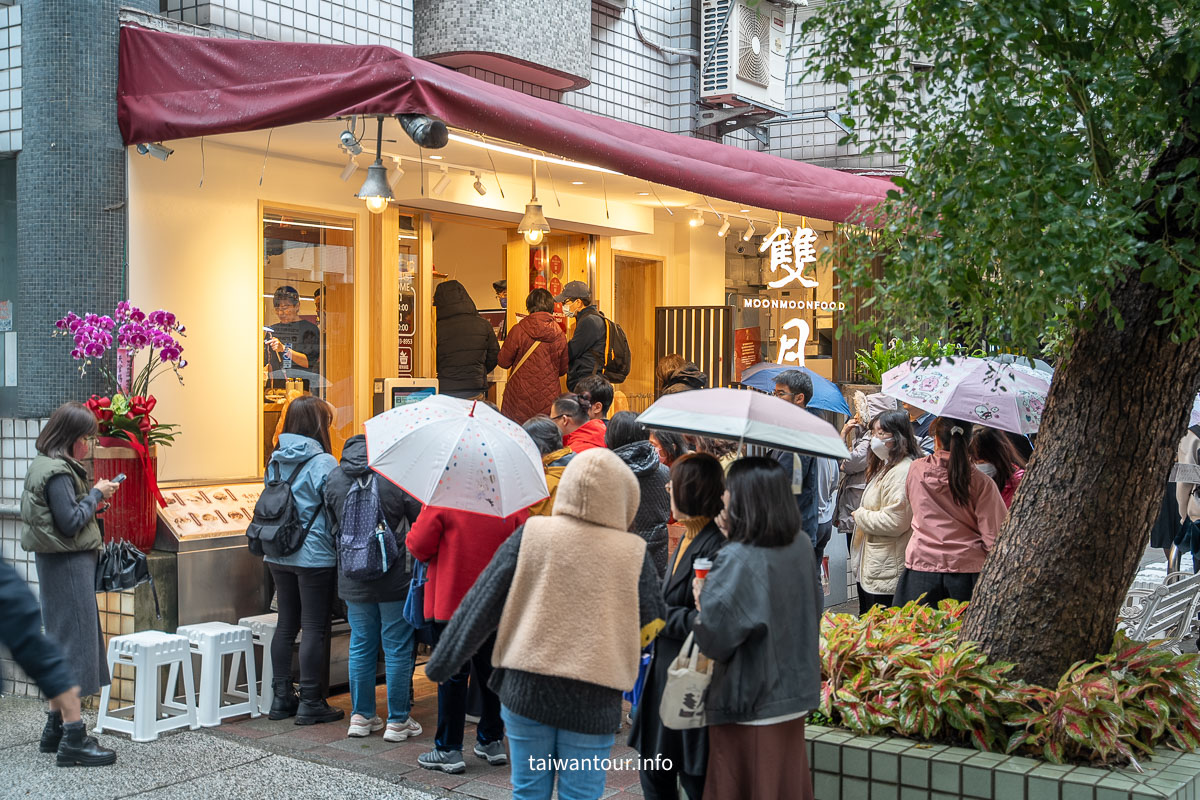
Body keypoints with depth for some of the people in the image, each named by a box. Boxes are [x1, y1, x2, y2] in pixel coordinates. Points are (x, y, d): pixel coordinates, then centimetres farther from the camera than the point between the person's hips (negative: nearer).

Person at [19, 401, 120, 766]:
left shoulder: (46, 466, 14)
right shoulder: (57, 472, -17)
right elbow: (71, 522, -22)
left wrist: (94, 496, 7)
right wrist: (96, 494, -11)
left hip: (62, 562, 11)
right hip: (68, 563, -11)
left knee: (61, 643, 16)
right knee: (75, 644, -8)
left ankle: (54, 728, 24)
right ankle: (74, 739, -6)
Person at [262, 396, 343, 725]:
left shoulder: (275, 461, 7)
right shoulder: (323, 463, -14)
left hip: (278, 557, 7)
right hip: (314, 557, -7)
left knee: (286, 625, 14)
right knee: (314, 628, 1)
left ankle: (282, 697, 20)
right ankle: (310, 702, 5)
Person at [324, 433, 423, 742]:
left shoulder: (333, 480, 0)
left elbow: (332, 528, 8)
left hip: (353, 580, 4)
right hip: (396, 579, -4)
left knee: (361, 646, 15)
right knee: (398, 647, 5)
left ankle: (361, 716, 22)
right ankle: (398, 721, 11)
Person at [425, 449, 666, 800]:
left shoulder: (531, 535, -4)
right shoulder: (633, 554, -7)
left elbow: (481, 603, 1)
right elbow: (650, 626, 1)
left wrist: (439, 663, 10)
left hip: (525, 691, 2)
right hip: (593, 704, -1)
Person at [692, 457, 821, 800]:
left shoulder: (737, 560, -23)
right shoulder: (802, 547, -1)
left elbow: (714, 636, -24)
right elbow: (814, 611, 12)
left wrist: (701, 600, -8)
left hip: (749, 708, -7)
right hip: (794, 698, 7)